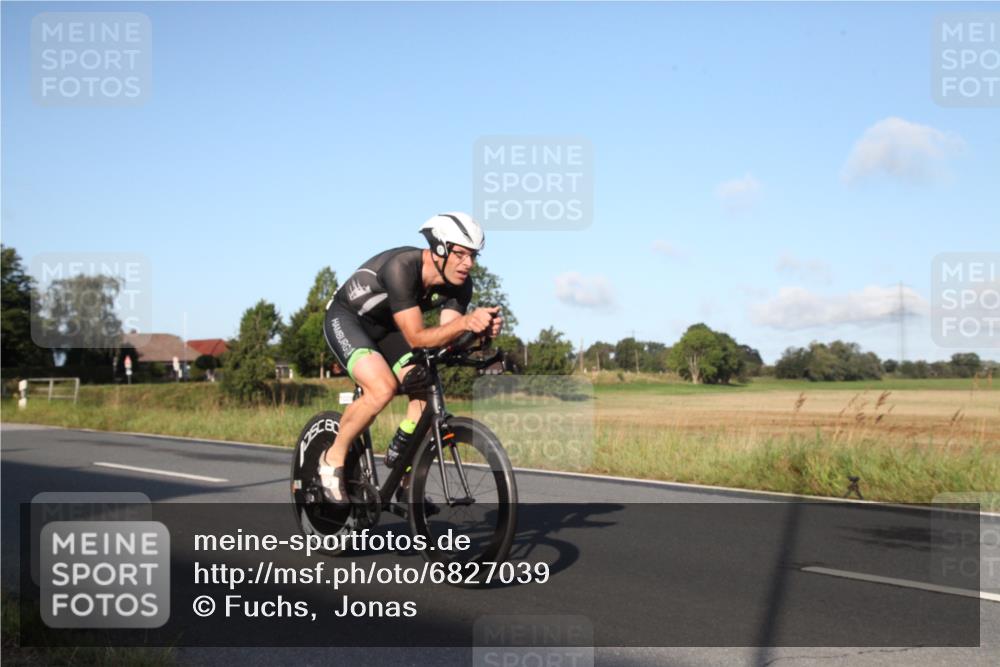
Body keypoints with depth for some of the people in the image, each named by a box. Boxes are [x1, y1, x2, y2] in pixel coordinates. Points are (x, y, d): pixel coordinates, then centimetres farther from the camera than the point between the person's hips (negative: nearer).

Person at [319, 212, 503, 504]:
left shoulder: (460, 284, -15)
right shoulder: (402, 268, -35)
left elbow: (444, 338, -20)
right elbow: (416, 338, -37)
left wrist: (481, 329, -40)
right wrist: (464, 322, -51)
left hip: (386, 328, 7)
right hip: (346, 319, -7)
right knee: (383, 388, -30)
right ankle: (333, 459, -7)